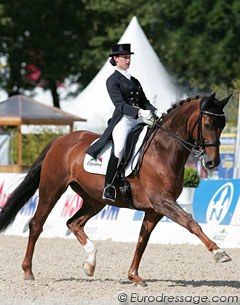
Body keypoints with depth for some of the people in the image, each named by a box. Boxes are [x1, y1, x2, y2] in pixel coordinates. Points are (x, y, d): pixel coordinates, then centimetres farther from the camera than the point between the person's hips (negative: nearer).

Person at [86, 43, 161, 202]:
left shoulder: (134, 81, 24)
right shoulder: (113, 80, 2)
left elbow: (144, 102, 18)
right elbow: (120, 104, -11)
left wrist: (155, 111, -3)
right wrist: (139, 112, -26)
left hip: (139, 120, 7)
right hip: (122, 120, -7)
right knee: (119, 147, -33)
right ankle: (108, 187, -30)